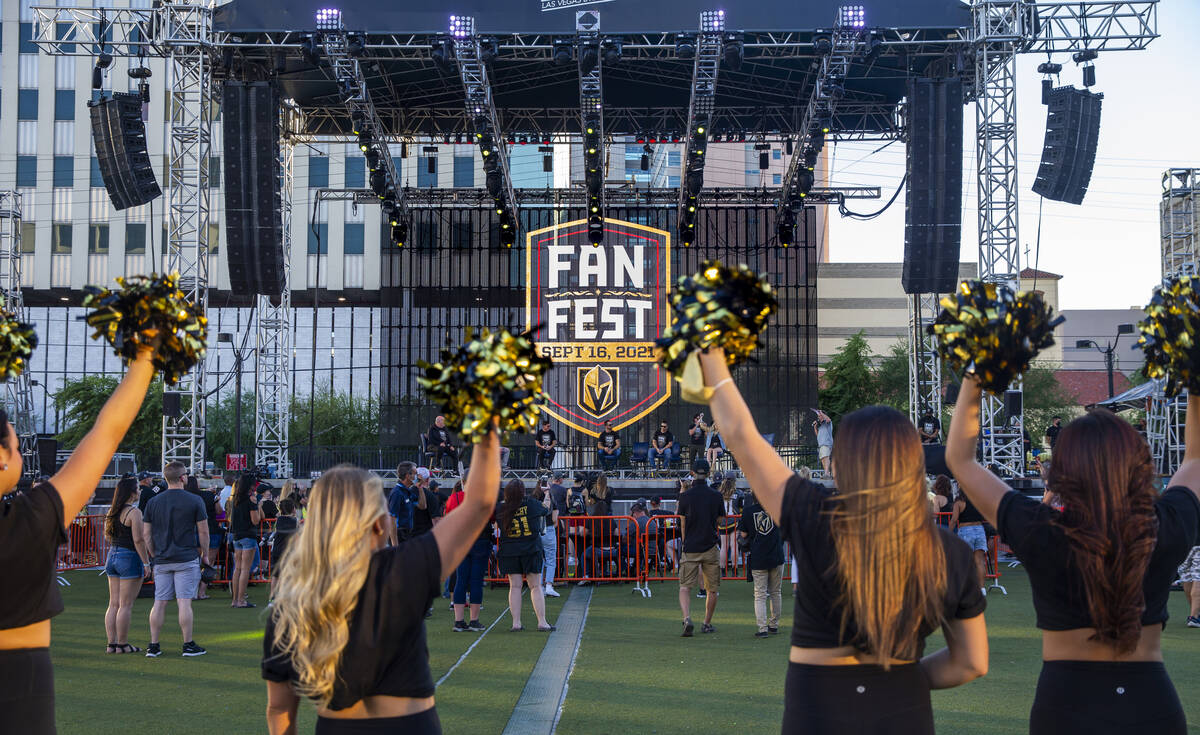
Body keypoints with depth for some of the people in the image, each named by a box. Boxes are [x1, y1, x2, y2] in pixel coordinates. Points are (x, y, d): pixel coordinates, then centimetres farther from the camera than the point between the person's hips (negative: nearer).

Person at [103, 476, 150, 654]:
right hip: (130, 558, -8)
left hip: (112, 555, 8)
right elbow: (138, 540, -18)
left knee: (113, 604, 11)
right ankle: (122, 644, 1)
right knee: (126, 605, -2)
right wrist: (146, 562, -14)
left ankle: (111, 643, 13)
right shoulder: (134, 512, -15)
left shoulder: (112, 512, 9)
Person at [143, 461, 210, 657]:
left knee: (159, 602, 6)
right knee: (184, 602, -2)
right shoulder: (194, 501, -5)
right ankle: (188, 645, 1)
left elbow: (146, 534, 8)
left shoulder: (153, 502, 6)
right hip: (187, 559, -3)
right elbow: (203, 531, -3)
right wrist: (205, 554, 9)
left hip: (162, 560, 3)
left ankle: (153, 646, 7)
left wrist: (154, 556, 17)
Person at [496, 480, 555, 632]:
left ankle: (516, 623, 3)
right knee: (536, 586, 3)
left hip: (509, 551, 2)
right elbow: (546, 512, 10)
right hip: (531, 550, -2)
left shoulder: (501, 510, -2)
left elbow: (497, 524, 8)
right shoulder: (532, 504, -5)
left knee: (514, 587, 6)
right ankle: (542, 622, 0)